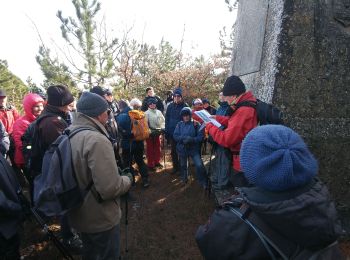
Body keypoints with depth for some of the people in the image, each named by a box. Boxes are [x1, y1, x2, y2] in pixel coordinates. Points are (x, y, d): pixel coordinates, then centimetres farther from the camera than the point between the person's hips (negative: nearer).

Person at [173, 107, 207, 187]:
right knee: (183, 165, 18)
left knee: (199, 165, -14)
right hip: (182, 148, 3)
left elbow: (200, 136, -12)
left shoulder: (196, 124, -7)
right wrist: (184, 138, -21)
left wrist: (191, 140, -27)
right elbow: (175, 136, -6)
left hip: (194, 148, -2)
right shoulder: (179, 124, 0)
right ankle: (184, 179, 45)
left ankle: (203, 182, 8)